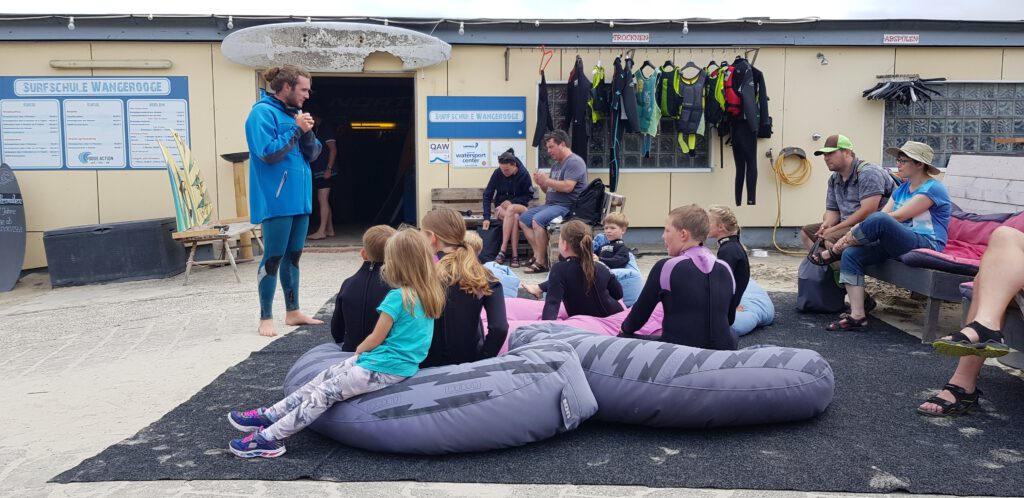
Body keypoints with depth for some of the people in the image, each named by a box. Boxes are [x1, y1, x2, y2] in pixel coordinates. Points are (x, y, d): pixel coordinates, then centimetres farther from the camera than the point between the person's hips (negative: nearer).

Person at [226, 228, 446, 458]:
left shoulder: (397, 297, -21)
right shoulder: (429, 295, 4)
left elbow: (375, 340, -13)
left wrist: (359, 350, 9)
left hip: (383, 369, -9)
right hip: (402, 363, 9)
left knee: (324, 392, -3)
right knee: (326, 376, 12)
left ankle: (270, 438, 1)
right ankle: (270, 415, 16)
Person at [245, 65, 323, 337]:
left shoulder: (293, 113, 14)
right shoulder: (263, 112, -10)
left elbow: (312, 154, 12)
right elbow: (268, 152, -20)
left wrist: (307, 132, -6)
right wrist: (296, 129, -16)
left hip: (298, 197, 8)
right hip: (276, 200, -8)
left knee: (293, 256, 13)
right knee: (273, 258, -3)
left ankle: (293, 312, 21)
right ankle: (265, 318, 5)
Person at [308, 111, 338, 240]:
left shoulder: (326, 128, -6)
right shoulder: (316, 130, 20)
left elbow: (333, 149, -13)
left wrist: (329, 169, -19)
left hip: (324, 171, -9)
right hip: (317, 171, 9)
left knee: (323, 200, -11)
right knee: (323, 201, 10)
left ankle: (322, 231, -13)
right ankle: (330, 229, 14)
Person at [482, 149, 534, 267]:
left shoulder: (524, 174, -11)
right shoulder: (497, 173, -10)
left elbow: (529, 195, -2)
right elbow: (487, 195, -7)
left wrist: (511, 202, -17)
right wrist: (486, 217, -17)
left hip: (518, 207, 0)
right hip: (501, 208, 0)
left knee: (511, 210, -36)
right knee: (515, 218, -34)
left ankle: (502, 251, -36)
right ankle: (514, 255, -34)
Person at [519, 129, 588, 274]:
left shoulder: (574, 162, -10)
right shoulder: (556, 165, 20)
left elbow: (567, 187, -23)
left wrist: (546, 180, -14)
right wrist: (541, 183, 3)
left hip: (568, 206, -10)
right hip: (551, 204, 10)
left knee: (537, 220, -29)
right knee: (523, 219, 4)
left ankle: (541, 262, -23)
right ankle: (537, 254, -3)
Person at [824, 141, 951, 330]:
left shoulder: (933, 188, -8)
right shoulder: (902, 188, 20)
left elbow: (897, 217, -17)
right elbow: (884, 213, 7)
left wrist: (850, 236, -18)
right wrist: (851, 234, -11)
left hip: (926, 245, -9)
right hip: (898, 244, 9)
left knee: (879, 220, -34)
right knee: (851, 255, -15)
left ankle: (834, 252, -9)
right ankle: (857, 316, -19)